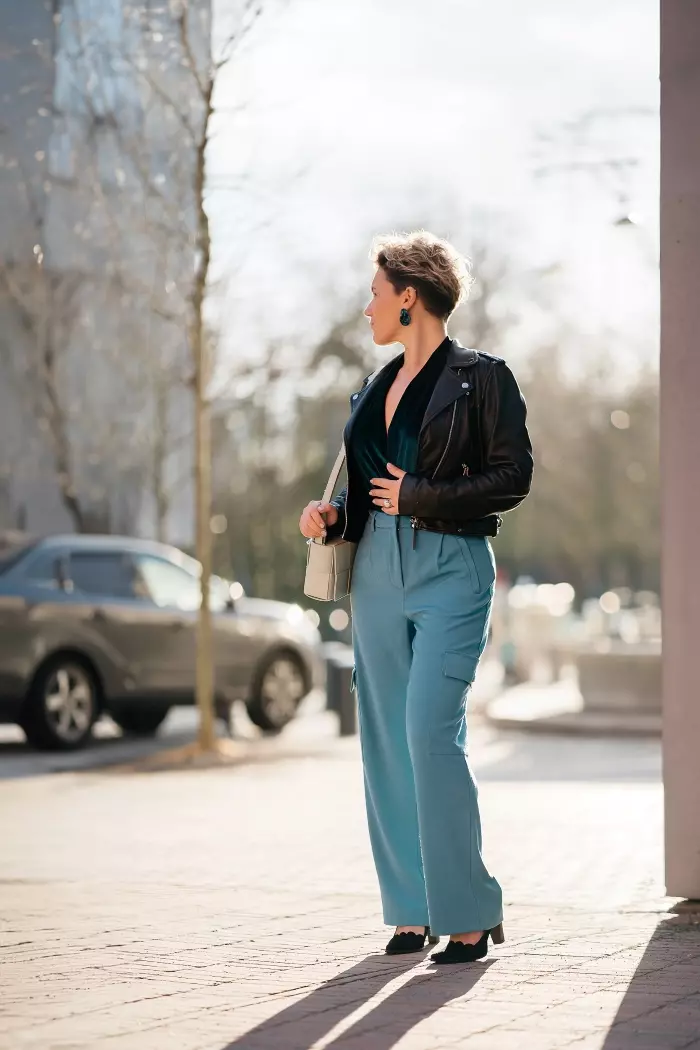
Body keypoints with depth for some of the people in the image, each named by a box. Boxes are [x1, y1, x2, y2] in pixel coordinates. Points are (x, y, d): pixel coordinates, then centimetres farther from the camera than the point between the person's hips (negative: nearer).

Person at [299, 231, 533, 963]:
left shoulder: (482, 377, -3)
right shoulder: (374, 390, 17)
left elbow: (514, 475, -9)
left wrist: (419, 496, -13)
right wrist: (330, 513, 2)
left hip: (450, 570, -7)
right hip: (378, 570, 7)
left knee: (431, 732, -15)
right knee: (385, 740, 5)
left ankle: (469, 912, -6)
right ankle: (412, 909, 13)